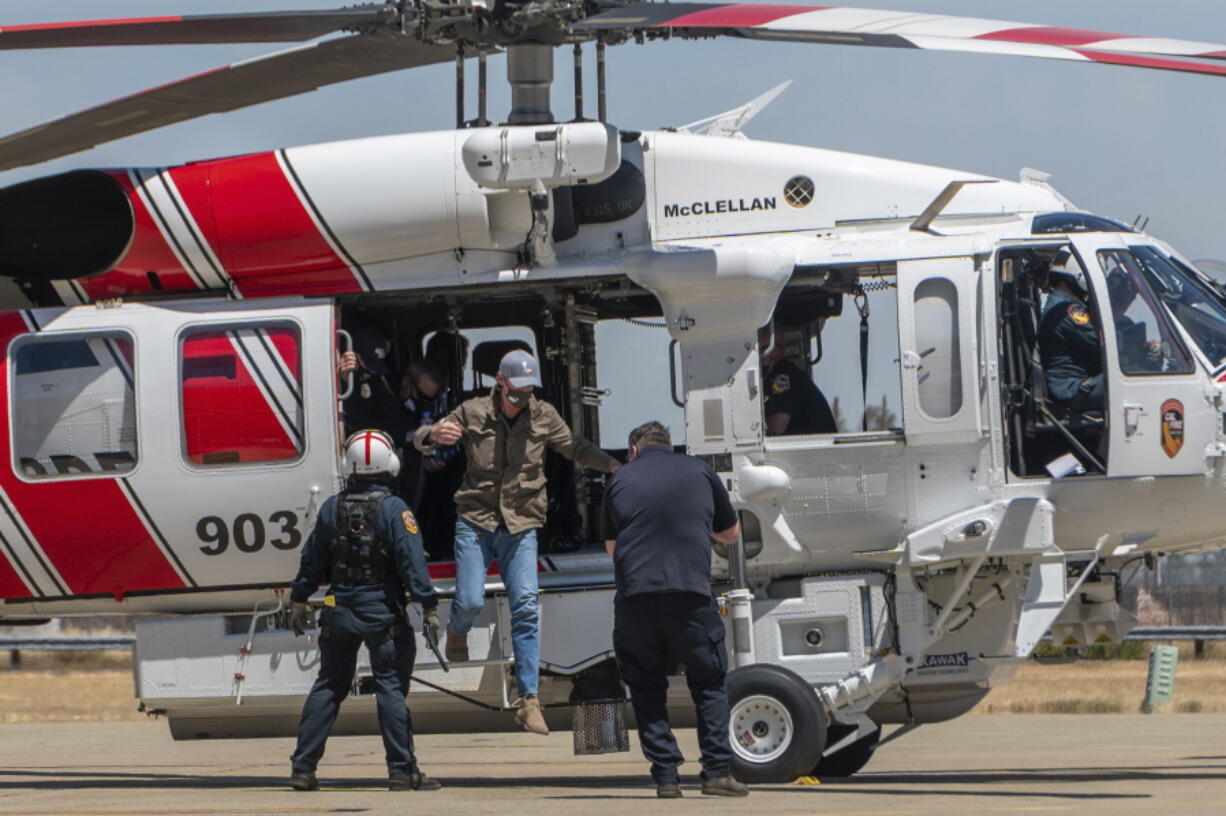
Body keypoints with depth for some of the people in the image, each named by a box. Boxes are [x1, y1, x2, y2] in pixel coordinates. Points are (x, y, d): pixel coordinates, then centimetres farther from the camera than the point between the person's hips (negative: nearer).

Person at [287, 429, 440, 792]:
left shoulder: (331, 509, 3)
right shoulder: (394, 510, -11)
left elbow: (311, 561, 10)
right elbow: (412, 563, -14)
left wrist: (298, 602, 20)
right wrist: (429, 608, -11)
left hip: (339, 612, 4)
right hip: (383, 613, -4)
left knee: (327, 687, 12)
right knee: (391, 688, 0)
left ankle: (303, 768, 10)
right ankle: (402, 770, -1)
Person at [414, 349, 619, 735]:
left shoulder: (543, 417, 4)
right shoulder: (472, 413, -1)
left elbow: (574, 447, 14)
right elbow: (420, 439, 3)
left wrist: (612, 464, -3)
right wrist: (435, 435, -22)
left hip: (521, 526, 1)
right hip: (475, 521, -1)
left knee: (526, 609, -9)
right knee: (470, 601, -10)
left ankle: (529, 701, -9)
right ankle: (457, 632, 31)